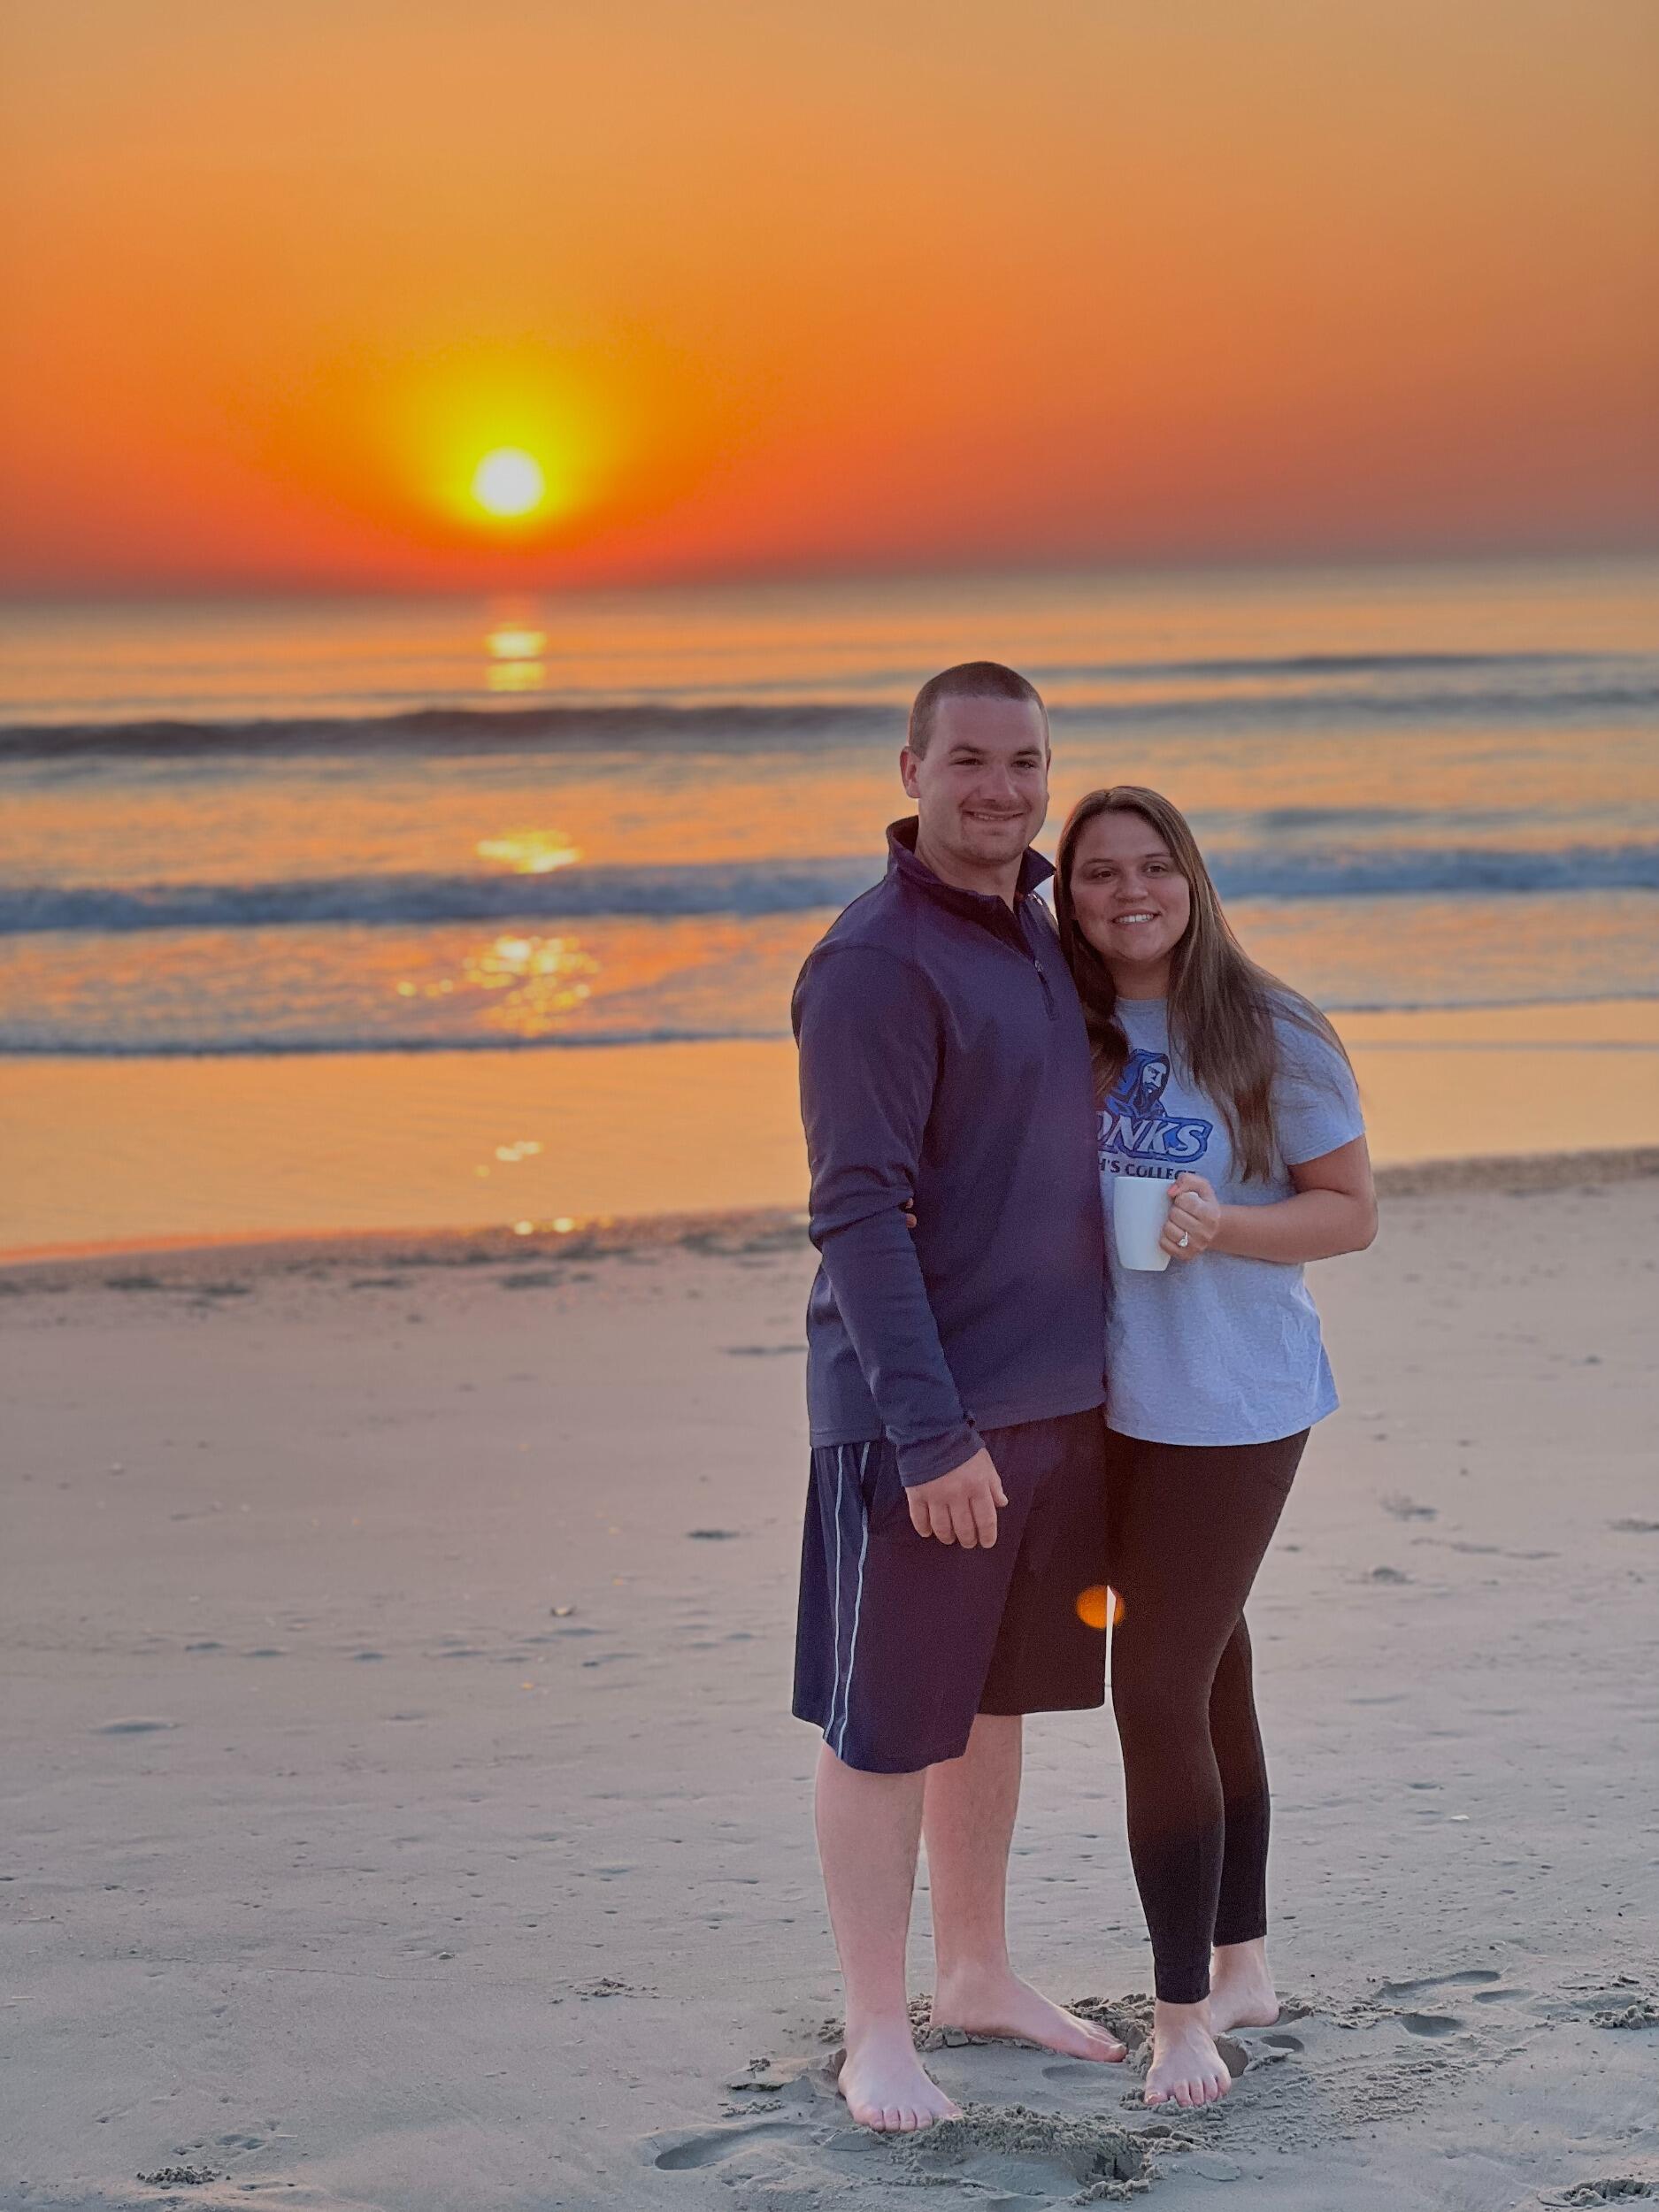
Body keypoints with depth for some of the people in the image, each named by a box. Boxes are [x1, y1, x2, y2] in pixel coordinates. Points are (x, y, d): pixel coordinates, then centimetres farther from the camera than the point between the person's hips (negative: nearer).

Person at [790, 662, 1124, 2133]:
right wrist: (931, 1430, -23)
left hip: (1058, 1395, 8)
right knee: (888, 1724, 2)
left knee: (997, 1698, 18)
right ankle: (878, 2030, 12)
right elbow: (859, 1211, -19)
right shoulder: (874, 962, -15)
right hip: (926, 1415, -8)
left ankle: (977, 1973, 32)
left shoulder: (1042, 932, 10)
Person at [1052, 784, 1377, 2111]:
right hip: (1106, 1400, 5)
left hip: (1229, 1405, -5)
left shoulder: (1271, 1038, -9)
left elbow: (1353, 1212, -5)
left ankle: (1186, 2012, 2)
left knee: (1158, 1694, -10)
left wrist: (1225, 1225, -22)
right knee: (1208, 1681, 16)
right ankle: (1243, 1967, 30)